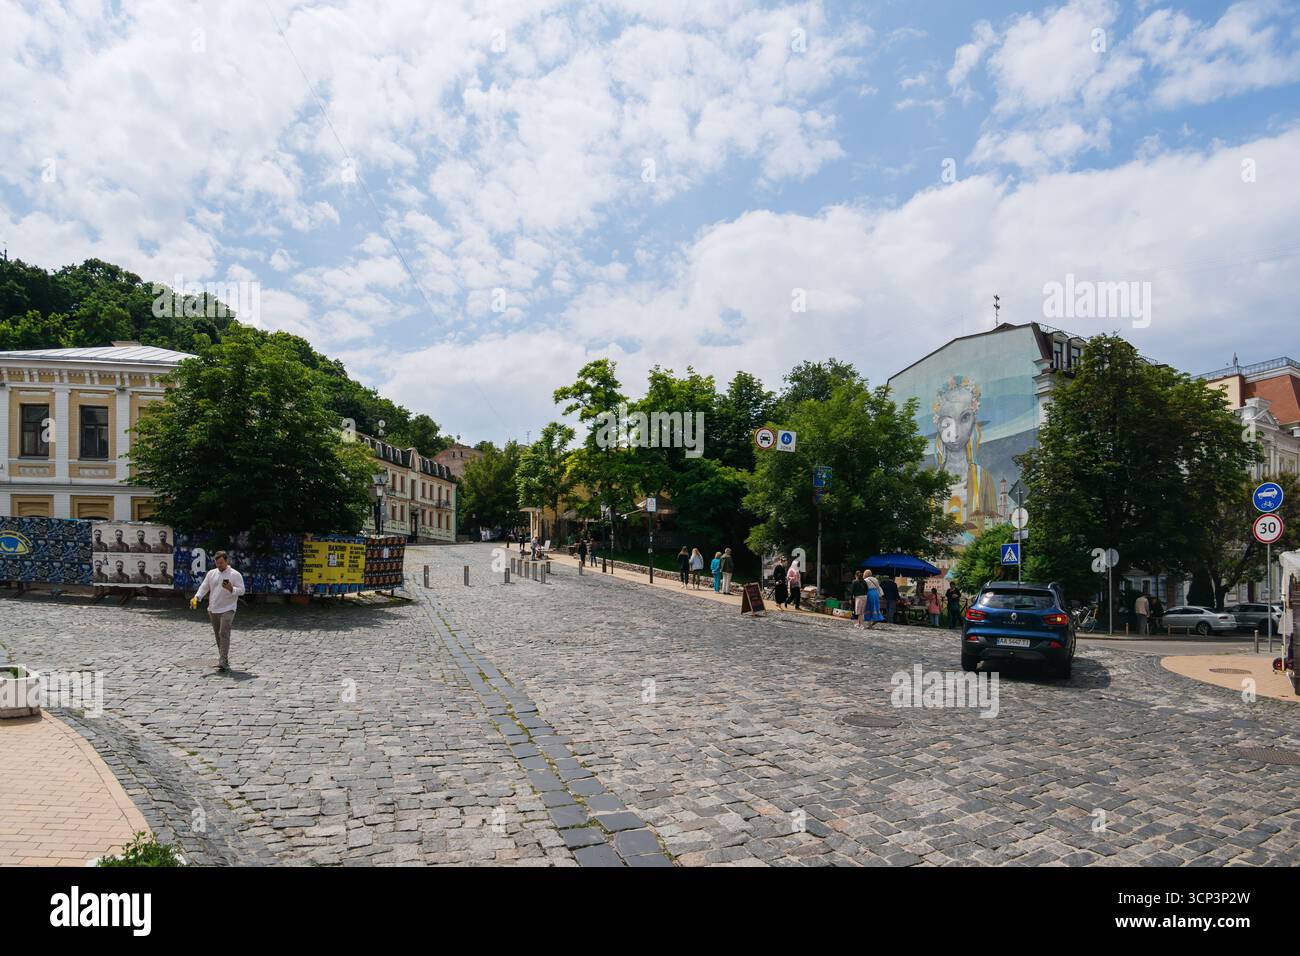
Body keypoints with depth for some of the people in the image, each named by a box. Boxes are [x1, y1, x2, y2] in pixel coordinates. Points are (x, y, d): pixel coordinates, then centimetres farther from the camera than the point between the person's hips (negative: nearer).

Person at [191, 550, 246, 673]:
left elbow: (241, 590, -7)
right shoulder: (211, 573, 10)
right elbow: (204, 587, 10)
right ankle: (223, 659, 22)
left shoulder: (235, 574, -5)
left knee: (224, 634, -16)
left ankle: (223, 661, -19)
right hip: (213, 610, 6)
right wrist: (196, 597, -7)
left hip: (227, 609, -6)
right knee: (218, 635, 12)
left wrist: (231, 589, -26)